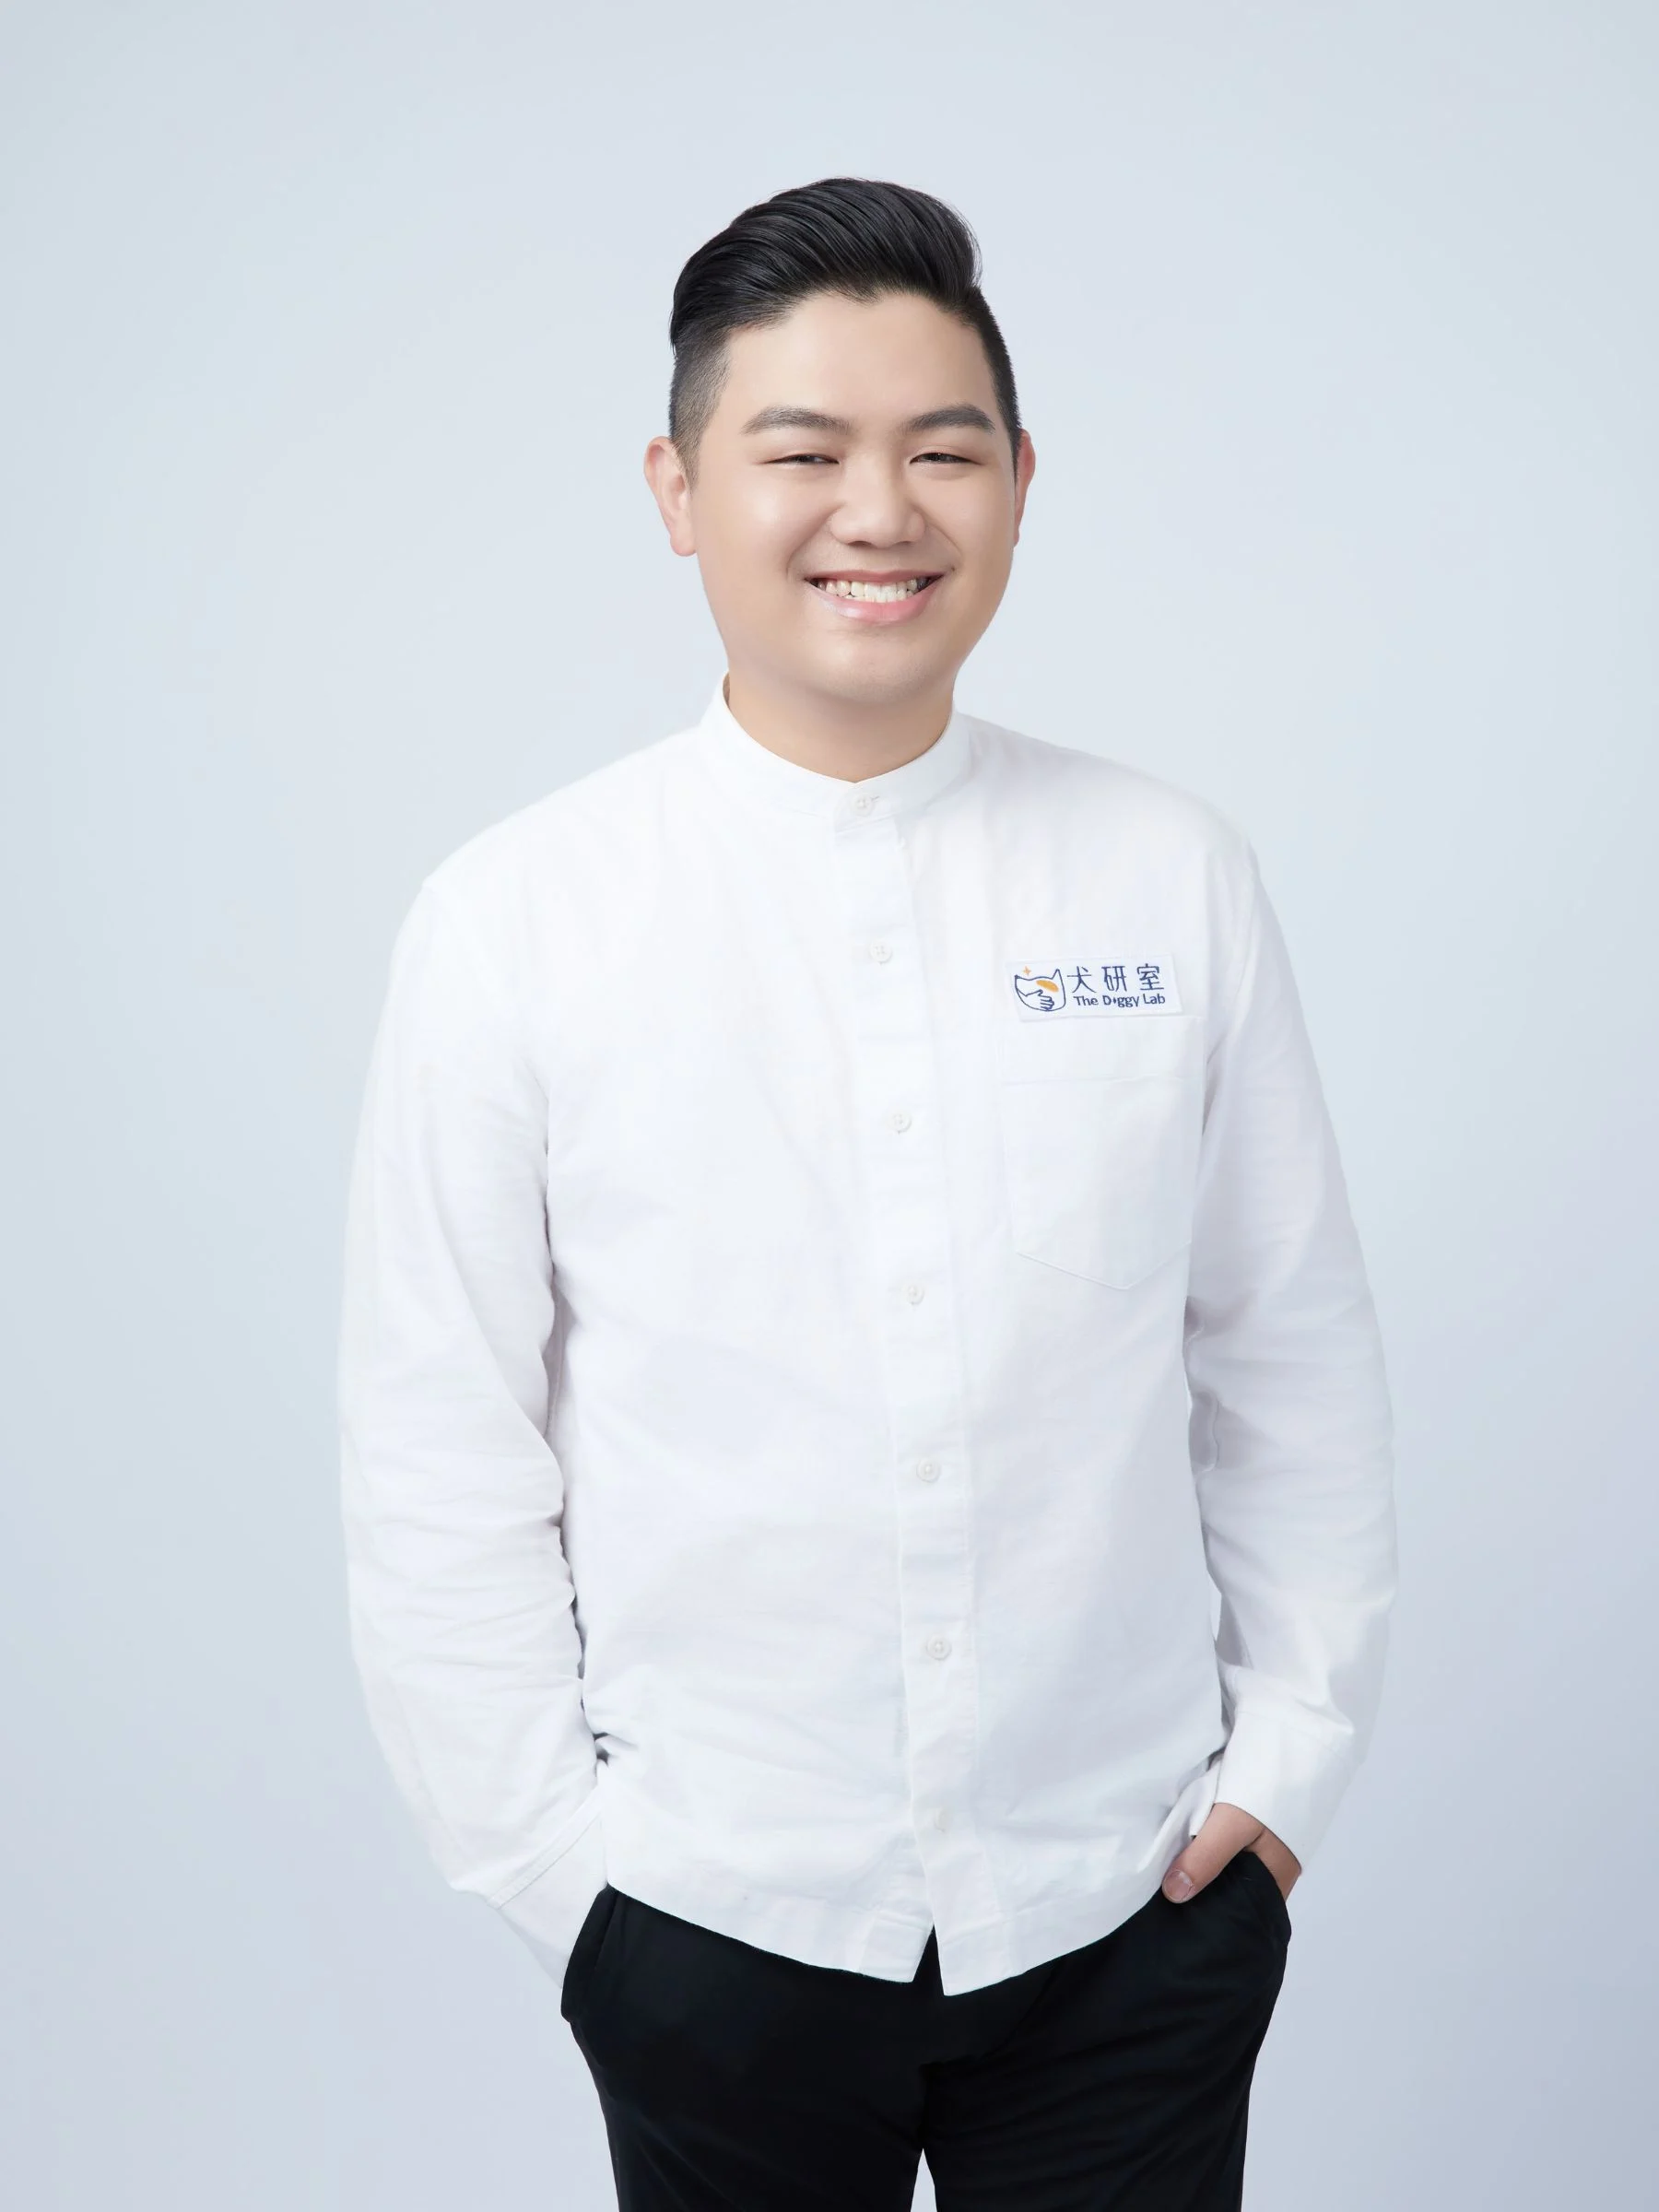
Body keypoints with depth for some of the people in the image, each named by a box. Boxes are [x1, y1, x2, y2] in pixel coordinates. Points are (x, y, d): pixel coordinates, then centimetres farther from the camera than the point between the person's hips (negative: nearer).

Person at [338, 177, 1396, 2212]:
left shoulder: (1175, 876, -2)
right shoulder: (510, 923, -8)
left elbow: (1290, 1356, 4)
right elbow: (437, 1452, -4)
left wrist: (1296, 1742, 3)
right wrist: (549, 1843, -4)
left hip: (1139, 1902, 1)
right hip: (711, 1917, -1)